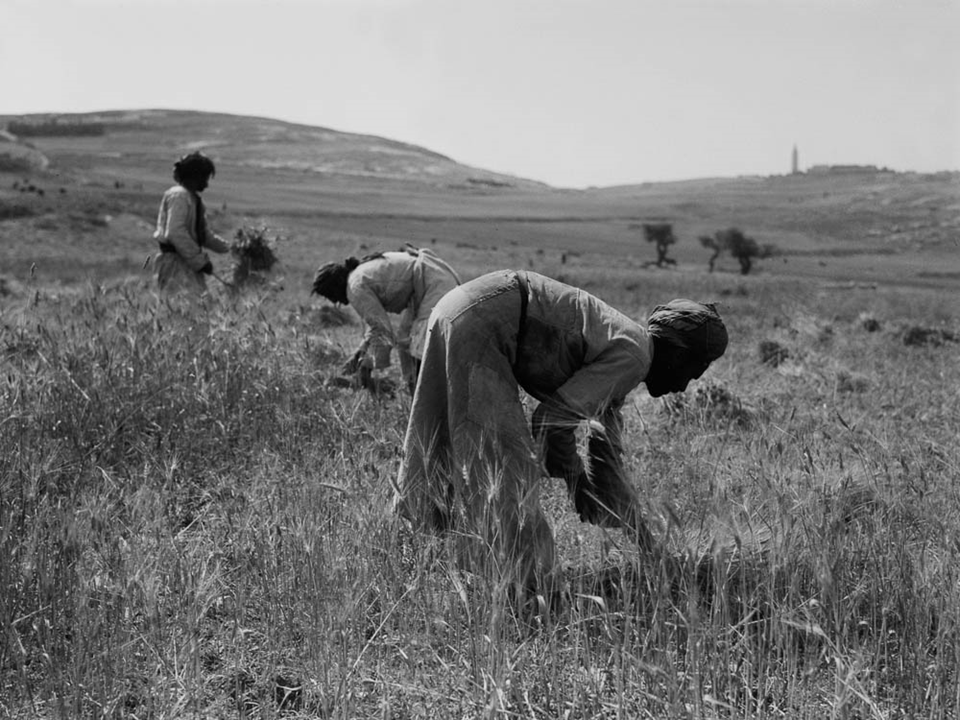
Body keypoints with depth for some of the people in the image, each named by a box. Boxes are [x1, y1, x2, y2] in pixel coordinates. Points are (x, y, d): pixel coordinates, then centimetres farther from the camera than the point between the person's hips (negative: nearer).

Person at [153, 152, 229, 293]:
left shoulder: (192, 197, 20)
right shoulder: (178, 195, -12)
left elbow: (204, 233, 28)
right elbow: (175, 233, -22)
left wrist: (228, 249, 21)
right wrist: (200, 261, -20)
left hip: (190, 265, 10)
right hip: (176, 263, -10)